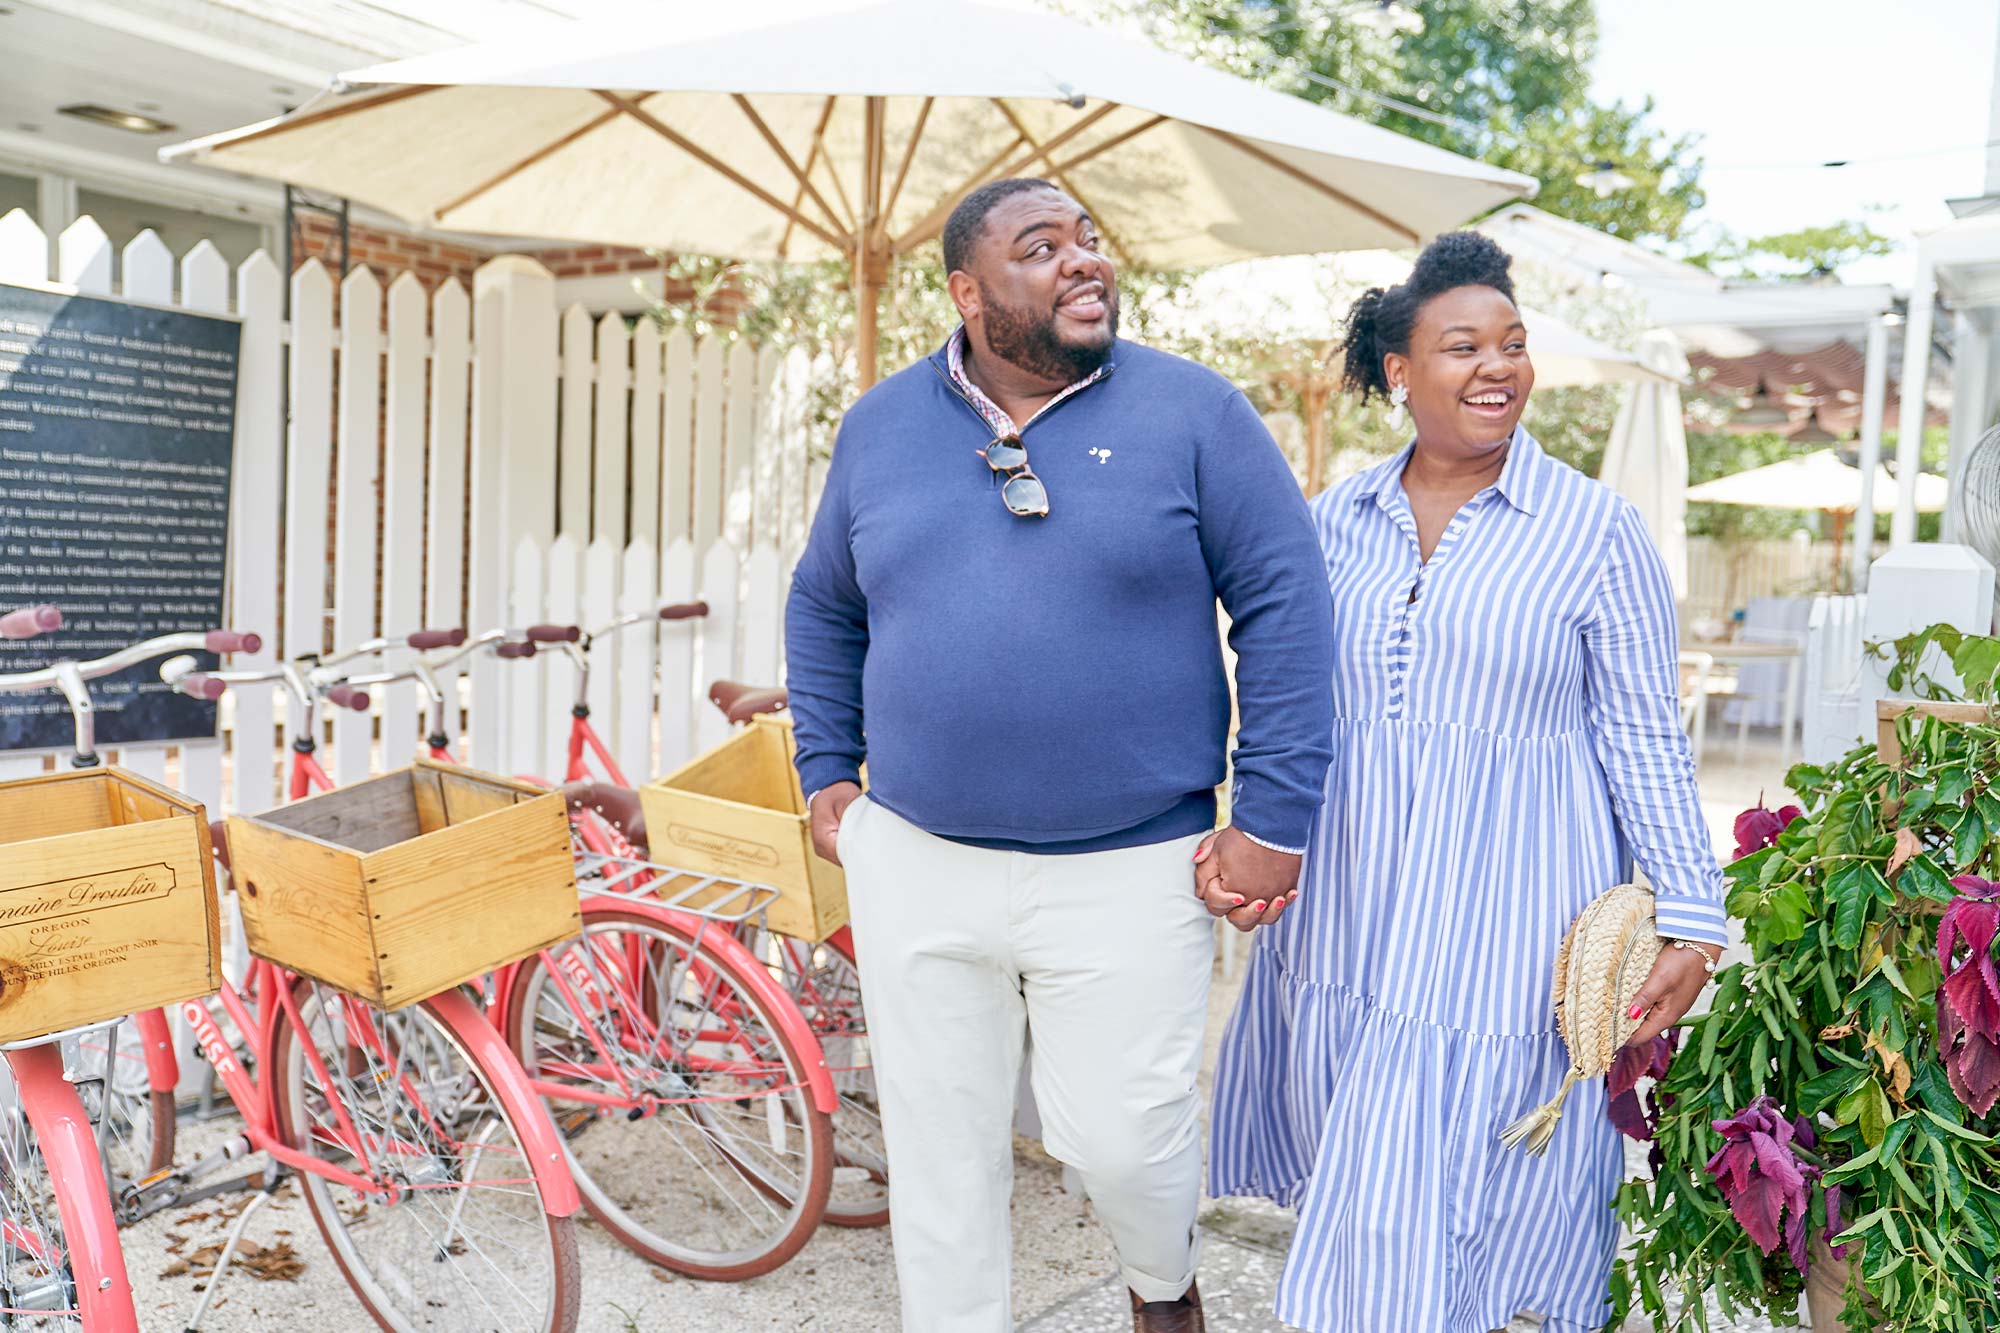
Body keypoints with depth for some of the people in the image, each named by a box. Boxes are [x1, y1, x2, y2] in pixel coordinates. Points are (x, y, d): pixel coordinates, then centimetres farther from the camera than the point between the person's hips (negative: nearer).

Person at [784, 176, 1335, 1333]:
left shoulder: (1194, 414, -4)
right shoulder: (881, 425, 6)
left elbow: (1286, 611, -5)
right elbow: (824, 607, 17)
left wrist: (1273, 817, -9)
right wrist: (827, 774, 10)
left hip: (1129, 873, -2)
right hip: (915, 863, 3)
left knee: (1121, 1133, 6)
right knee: (940, 1146, 13)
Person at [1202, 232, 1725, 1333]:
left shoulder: (1596, 528, -3)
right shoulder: (1334, 521, 6)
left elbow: (1645, 737, -2)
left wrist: (1691, 920, -6)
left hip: (1506, 911, -3)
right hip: (1347, 898, 4)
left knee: (1444, 1185, 1)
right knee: (1357, 1179, 13)